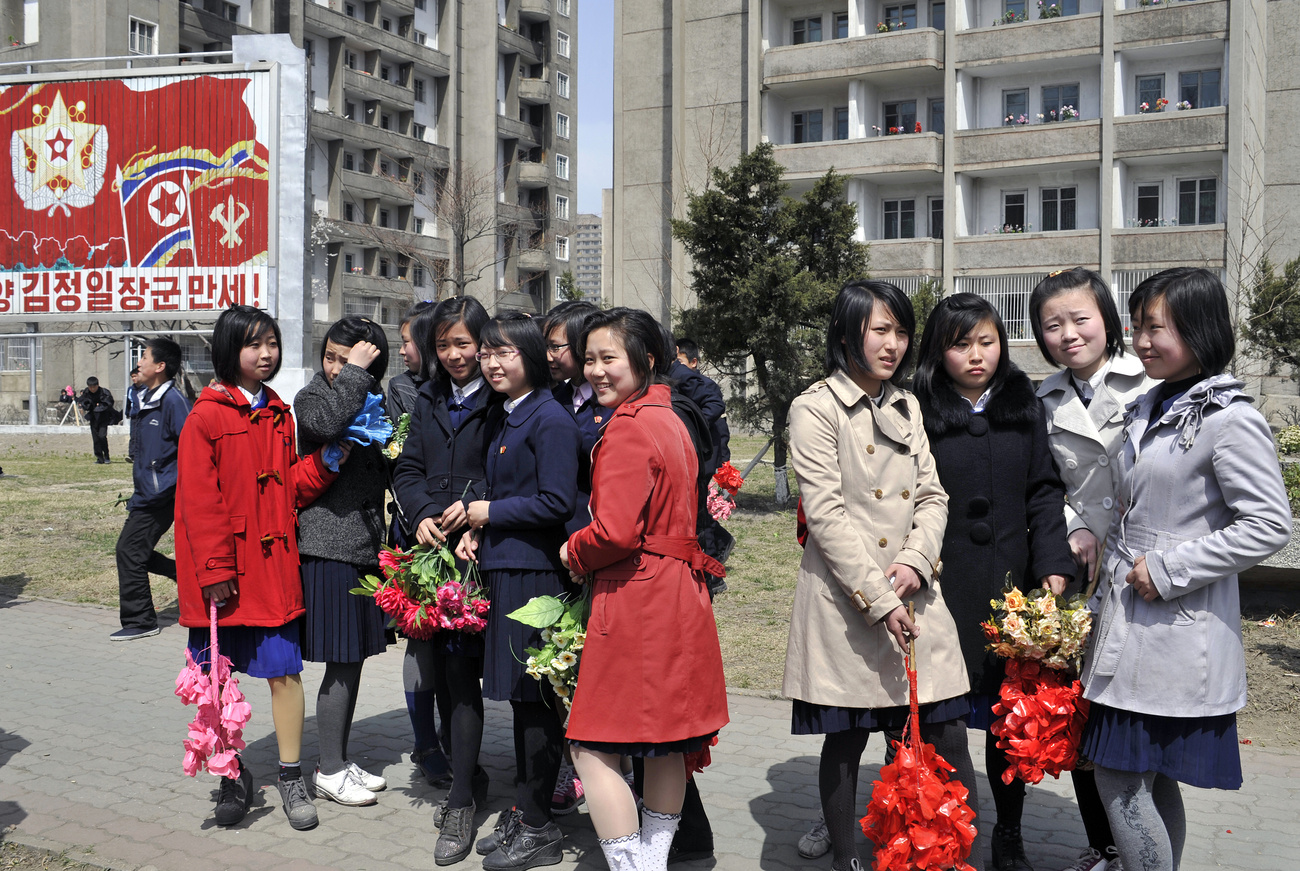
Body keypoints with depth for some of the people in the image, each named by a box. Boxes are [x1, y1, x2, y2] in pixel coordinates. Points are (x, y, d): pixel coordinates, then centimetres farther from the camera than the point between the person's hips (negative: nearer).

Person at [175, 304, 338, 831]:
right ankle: (234, 777, 25)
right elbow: (199, 500, -10)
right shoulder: (206, 417, -6)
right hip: (222, 575, -3)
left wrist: (324, 463, -5)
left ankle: (291, 778, 15)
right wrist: (215, 569, -13)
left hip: (273, 565, 4)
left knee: (284, 671, 2)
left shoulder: (279, 416, 12)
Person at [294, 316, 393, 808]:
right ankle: (329, 771, 9)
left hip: (366, 546, 7)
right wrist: (355, 371, -20)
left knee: (354, 659, 13)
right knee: (342, 662, -3)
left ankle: (342, 760, 24)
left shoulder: (374, 402, 14)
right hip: (327, 549, -7)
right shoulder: (311, 398, -4)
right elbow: (329, 424, -29)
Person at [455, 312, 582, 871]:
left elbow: (557, 503, -19)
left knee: (535, 700, 0)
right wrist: (476, 529, 5)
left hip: (537, 574, -9)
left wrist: (491, 513, -9)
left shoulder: (551, 420, -13)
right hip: (502, 567, 9)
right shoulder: (500, 417, 15)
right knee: (521, 697, 15)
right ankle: (522, 815, 27)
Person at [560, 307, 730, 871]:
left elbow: (615, 532, -24)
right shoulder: (669, 419, 14)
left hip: (636, 600, -10)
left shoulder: (628, 427, -16)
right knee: (666, 745, 17)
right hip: (679, 597, 10)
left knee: (593, 748, -1)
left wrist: (573, 553, -4)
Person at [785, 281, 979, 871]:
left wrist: (916, 562, -8)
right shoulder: (815, 410, -5)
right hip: (845, 601, -5)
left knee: (946, 738, 2)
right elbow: (826, 514, -12)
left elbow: (932, 495, 11)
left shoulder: (906, 405, 14)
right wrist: (878, 600, -15)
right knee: (846, 740, 7)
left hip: (915, 595, 5)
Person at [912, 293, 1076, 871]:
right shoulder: (920, 413, -2)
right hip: (943, 585, -2)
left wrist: (1054, 563, -3)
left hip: (1011, 583, 3)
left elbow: (1044, 491, 7)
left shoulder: (1023, 407, 8)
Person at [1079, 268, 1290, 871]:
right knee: (1152, 782, 16)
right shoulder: (1147, 410, 12)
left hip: (1179, 634, -8)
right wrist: (1108, 587, 16)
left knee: (1120, 780, -4)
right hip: (1129, 624, 8)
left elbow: (1268, 526, -18)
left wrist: (1169, 569, -17)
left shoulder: (1230, 420, -14)